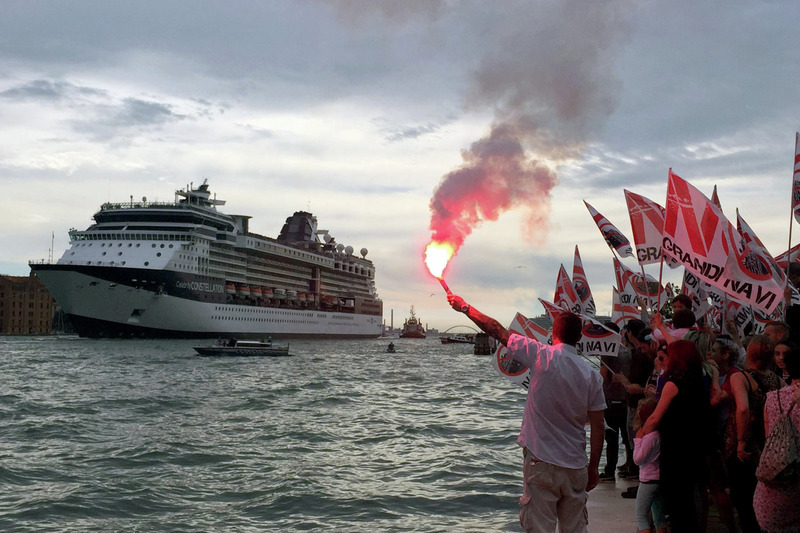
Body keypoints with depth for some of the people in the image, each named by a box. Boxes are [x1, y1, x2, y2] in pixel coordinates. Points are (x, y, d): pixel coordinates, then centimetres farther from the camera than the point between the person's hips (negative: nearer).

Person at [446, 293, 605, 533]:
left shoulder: (542, 356, -9)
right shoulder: (592, 375, 0)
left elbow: (498, 331, 0)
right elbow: (597, 427, 1)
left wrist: (465, 307, 13)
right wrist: (594, 467, 13)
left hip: (541, 462, -4)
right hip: (576, 466, 4)